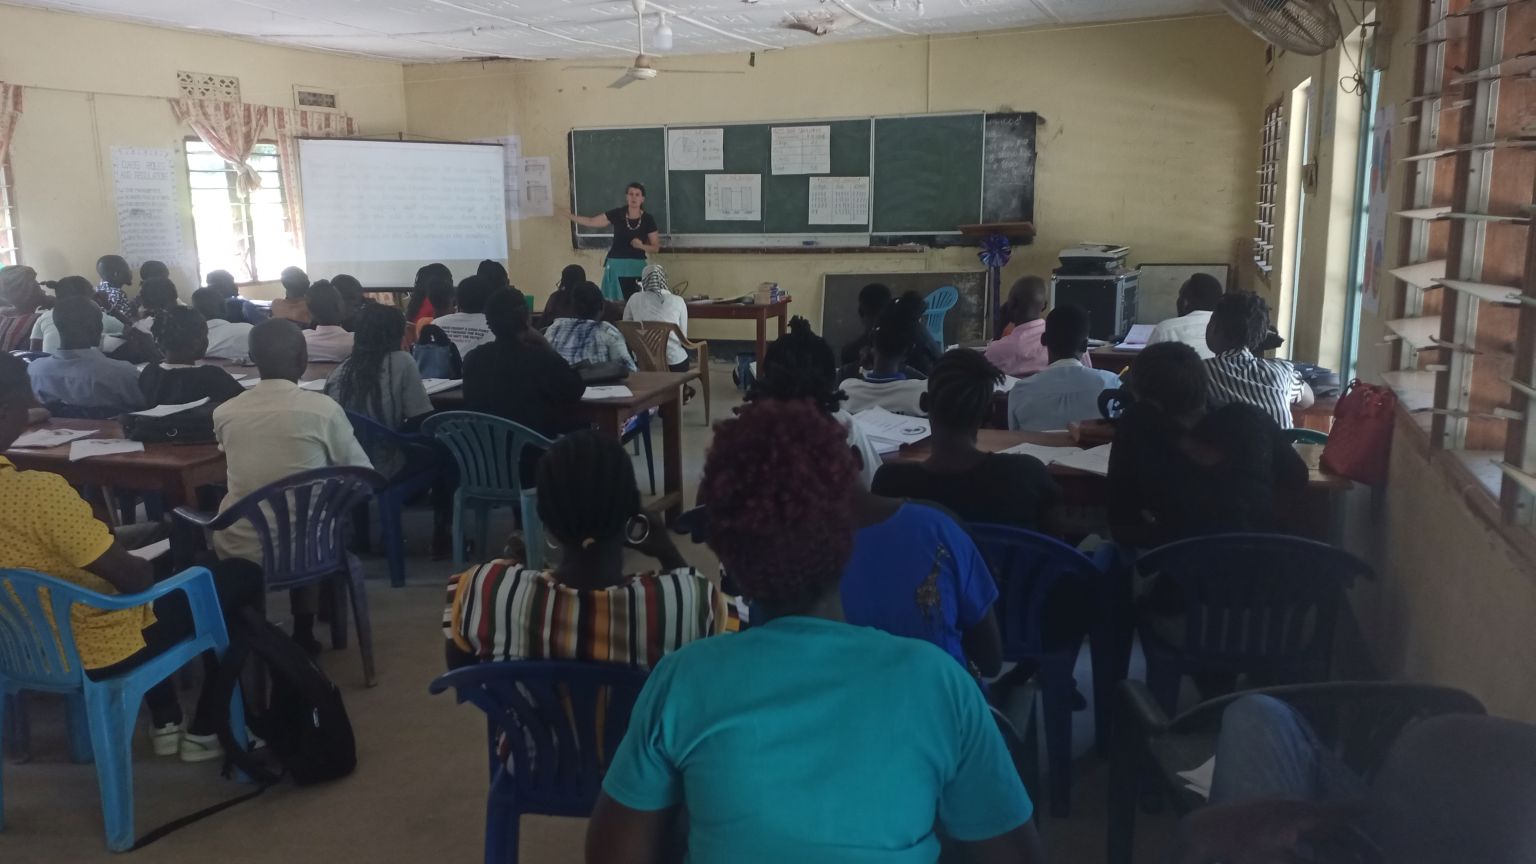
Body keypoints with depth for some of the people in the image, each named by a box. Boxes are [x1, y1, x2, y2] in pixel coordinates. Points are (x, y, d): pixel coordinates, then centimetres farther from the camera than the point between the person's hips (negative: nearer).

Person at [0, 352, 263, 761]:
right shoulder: (39, 492, -34)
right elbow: (133, 579, -24)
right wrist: (143, 566, -2)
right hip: (97, 652, -8)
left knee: (134, 550, 34)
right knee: (242, 578, 8)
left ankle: (164, 722, 35)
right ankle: (205, 731, 19)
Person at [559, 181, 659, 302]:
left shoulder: (648, 219, -2)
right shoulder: (617, 214, 0)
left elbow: (656, 248, 2)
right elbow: (591, 222, 5)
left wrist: (641, 246, -17)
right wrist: (569, 215, -1)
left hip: (637, 267, -1)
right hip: (616, 265, 1)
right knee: (617, 303, -2)